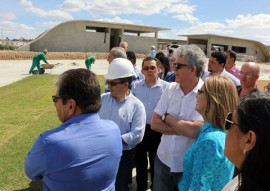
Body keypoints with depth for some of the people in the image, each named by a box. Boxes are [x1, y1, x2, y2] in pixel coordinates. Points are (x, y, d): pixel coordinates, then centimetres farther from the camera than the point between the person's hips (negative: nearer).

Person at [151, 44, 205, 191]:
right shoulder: (171, 88, -3)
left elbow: (195, 130, -27)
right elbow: (154, 123, -5)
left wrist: (168, 118, -12)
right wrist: (183, 129, -17)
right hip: (163, 159, 4)